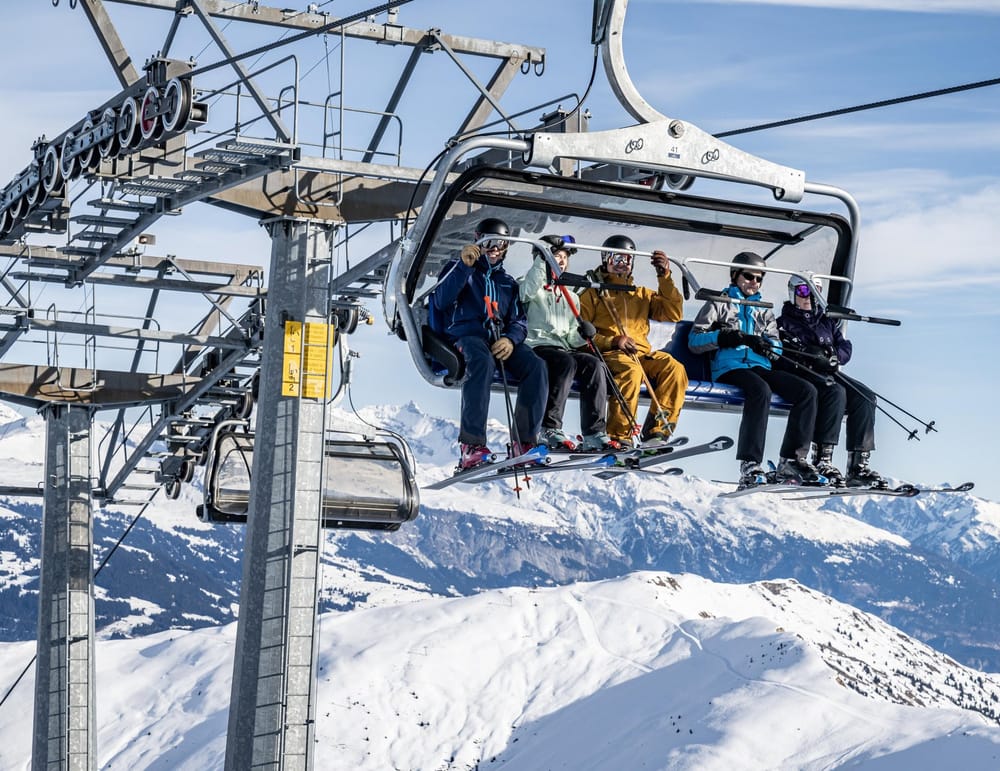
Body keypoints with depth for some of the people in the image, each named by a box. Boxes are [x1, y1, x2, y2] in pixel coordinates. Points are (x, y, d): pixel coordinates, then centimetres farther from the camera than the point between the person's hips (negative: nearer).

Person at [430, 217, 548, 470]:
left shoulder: (507, 282, 29)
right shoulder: (458, 269, 17)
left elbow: (519, 321, 17)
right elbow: (440, 302, -3)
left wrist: (510, 339, -7)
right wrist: (464, 266, -11)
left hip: (502, 341, 4)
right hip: (466, 335, -4)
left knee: (536, 366, -27)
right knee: (483, 361, -40)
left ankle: (524, 442, -27)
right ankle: (471, 445, -46)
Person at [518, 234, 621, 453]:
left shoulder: (569, 297, 28)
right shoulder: (529, 286, 11)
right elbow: (528, 290, -16)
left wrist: (582, 333, -3)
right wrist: (542, 260, -20)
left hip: (563, 350, 6)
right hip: (535, 349, -5)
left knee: (593, 364, -24)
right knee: (566, 362, -35)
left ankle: (594, 434, -30)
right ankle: (550, 429, -35)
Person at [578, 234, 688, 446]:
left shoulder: (642, 294, 27)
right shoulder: (592, 294, 14)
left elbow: (673, 314, 13)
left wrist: (665, 277, 4)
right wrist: (611, 341, -14)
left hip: (642, 354, 4)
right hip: (607, 354, -4)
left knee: (674, 369, -25)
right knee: (631, 370, -38)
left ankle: (657, 430, -28)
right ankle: (619, 435, -36)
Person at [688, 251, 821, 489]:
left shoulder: (764, 311, 29)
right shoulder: (719, 304, 16)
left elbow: (777, 348, 17)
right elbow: (694, 341, 4)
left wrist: (763, 344, -6)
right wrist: (727, 337, -12)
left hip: (760, 368, 5)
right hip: (729, 369, -5)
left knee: (807, 390, -20)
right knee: (761, 390, -39)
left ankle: (792, 460, -25)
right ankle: (750, 467, -46)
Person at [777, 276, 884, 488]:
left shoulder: (826, 322, 28)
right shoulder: (784, 322, 13)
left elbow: (846, 348, 14)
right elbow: (780, 353, -6)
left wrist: (832, 357, -9)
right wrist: (811, 357, -20)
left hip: (829, 374, 6)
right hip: (800, 375, -5)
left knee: (865, 396, -20)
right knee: (836, 391, -35)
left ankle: (858, 464, -27)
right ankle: (822, 460, -41)